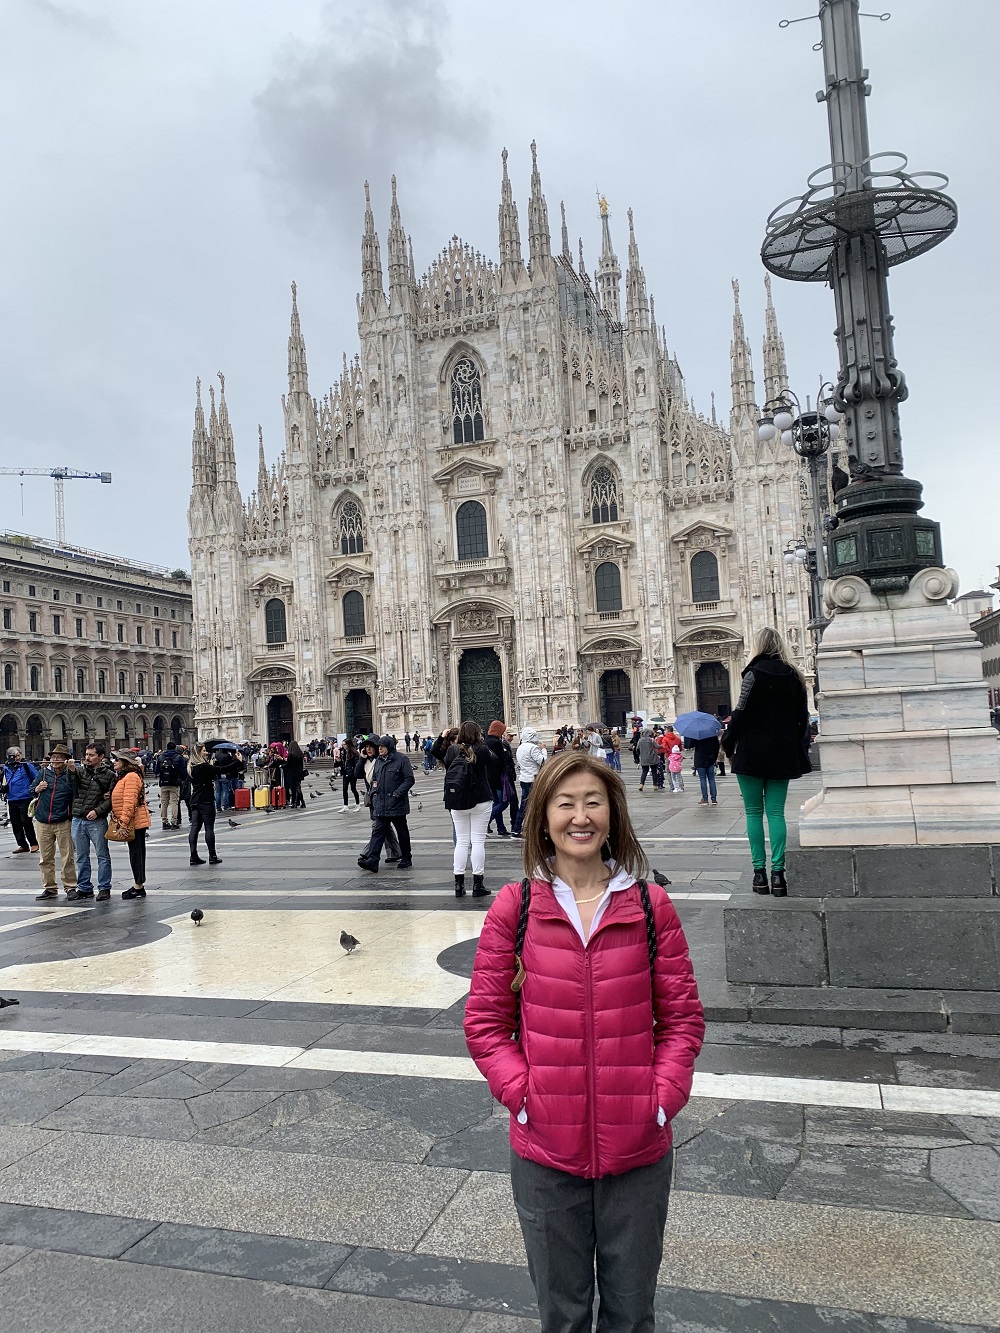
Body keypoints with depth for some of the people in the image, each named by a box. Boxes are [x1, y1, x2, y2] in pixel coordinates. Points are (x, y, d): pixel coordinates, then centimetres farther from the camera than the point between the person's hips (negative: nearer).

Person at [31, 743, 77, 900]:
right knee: (45, 858, 11)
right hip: (43, 822, 4)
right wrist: (37, 789, -5)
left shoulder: (71, 774, -3)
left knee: (68, 858, 0)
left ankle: (70, 887, 9)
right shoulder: (43, 773, 9)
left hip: (63, 823, -4)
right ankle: (49, 888, 20)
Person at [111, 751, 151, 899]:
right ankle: (138, 886, 18)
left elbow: (130, 802, -22)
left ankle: (139, 887, 0)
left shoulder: (131, 777, -15)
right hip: (135, 823, 10)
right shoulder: (124, 777, 19)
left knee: (136, 853, -5)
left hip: (136, 822, -10)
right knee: (136, 853, 13)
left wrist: (124, 821, -24)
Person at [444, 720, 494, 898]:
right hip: (481, 801, -3)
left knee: (461, 841, 9)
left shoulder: (452, 751, -3)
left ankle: (459, 883, 10)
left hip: (457, 803, 3)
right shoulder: (482, 750, -10)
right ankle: (478, 884, 4)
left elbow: (445, 763, 13)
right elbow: (493, 760, 8)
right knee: (478, 841, 2)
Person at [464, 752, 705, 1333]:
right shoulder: (515, 907, -7)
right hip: (546, 1152, 0)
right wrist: (522, 1095, -12)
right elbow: (485, 1022, -2)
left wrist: (663, 1098, -10)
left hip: (639, 1152, 0)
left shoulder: (651, 905, -5)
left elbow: (683, 1017, 0)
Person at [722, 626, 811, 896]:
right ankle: (777, 872, -1)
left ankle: (760, 872, 3)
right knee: (776, 812, 5)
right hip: (783, 754, 4)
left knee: (754, 812, 4)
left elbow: (742, 713, -12)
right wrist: (798, 747, 18)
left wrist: (729, 744, -1)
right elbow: (802, 717, 11)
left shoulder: (755, 673, -9)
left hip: (753, 753, -4)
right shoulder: (794, 676, 8)